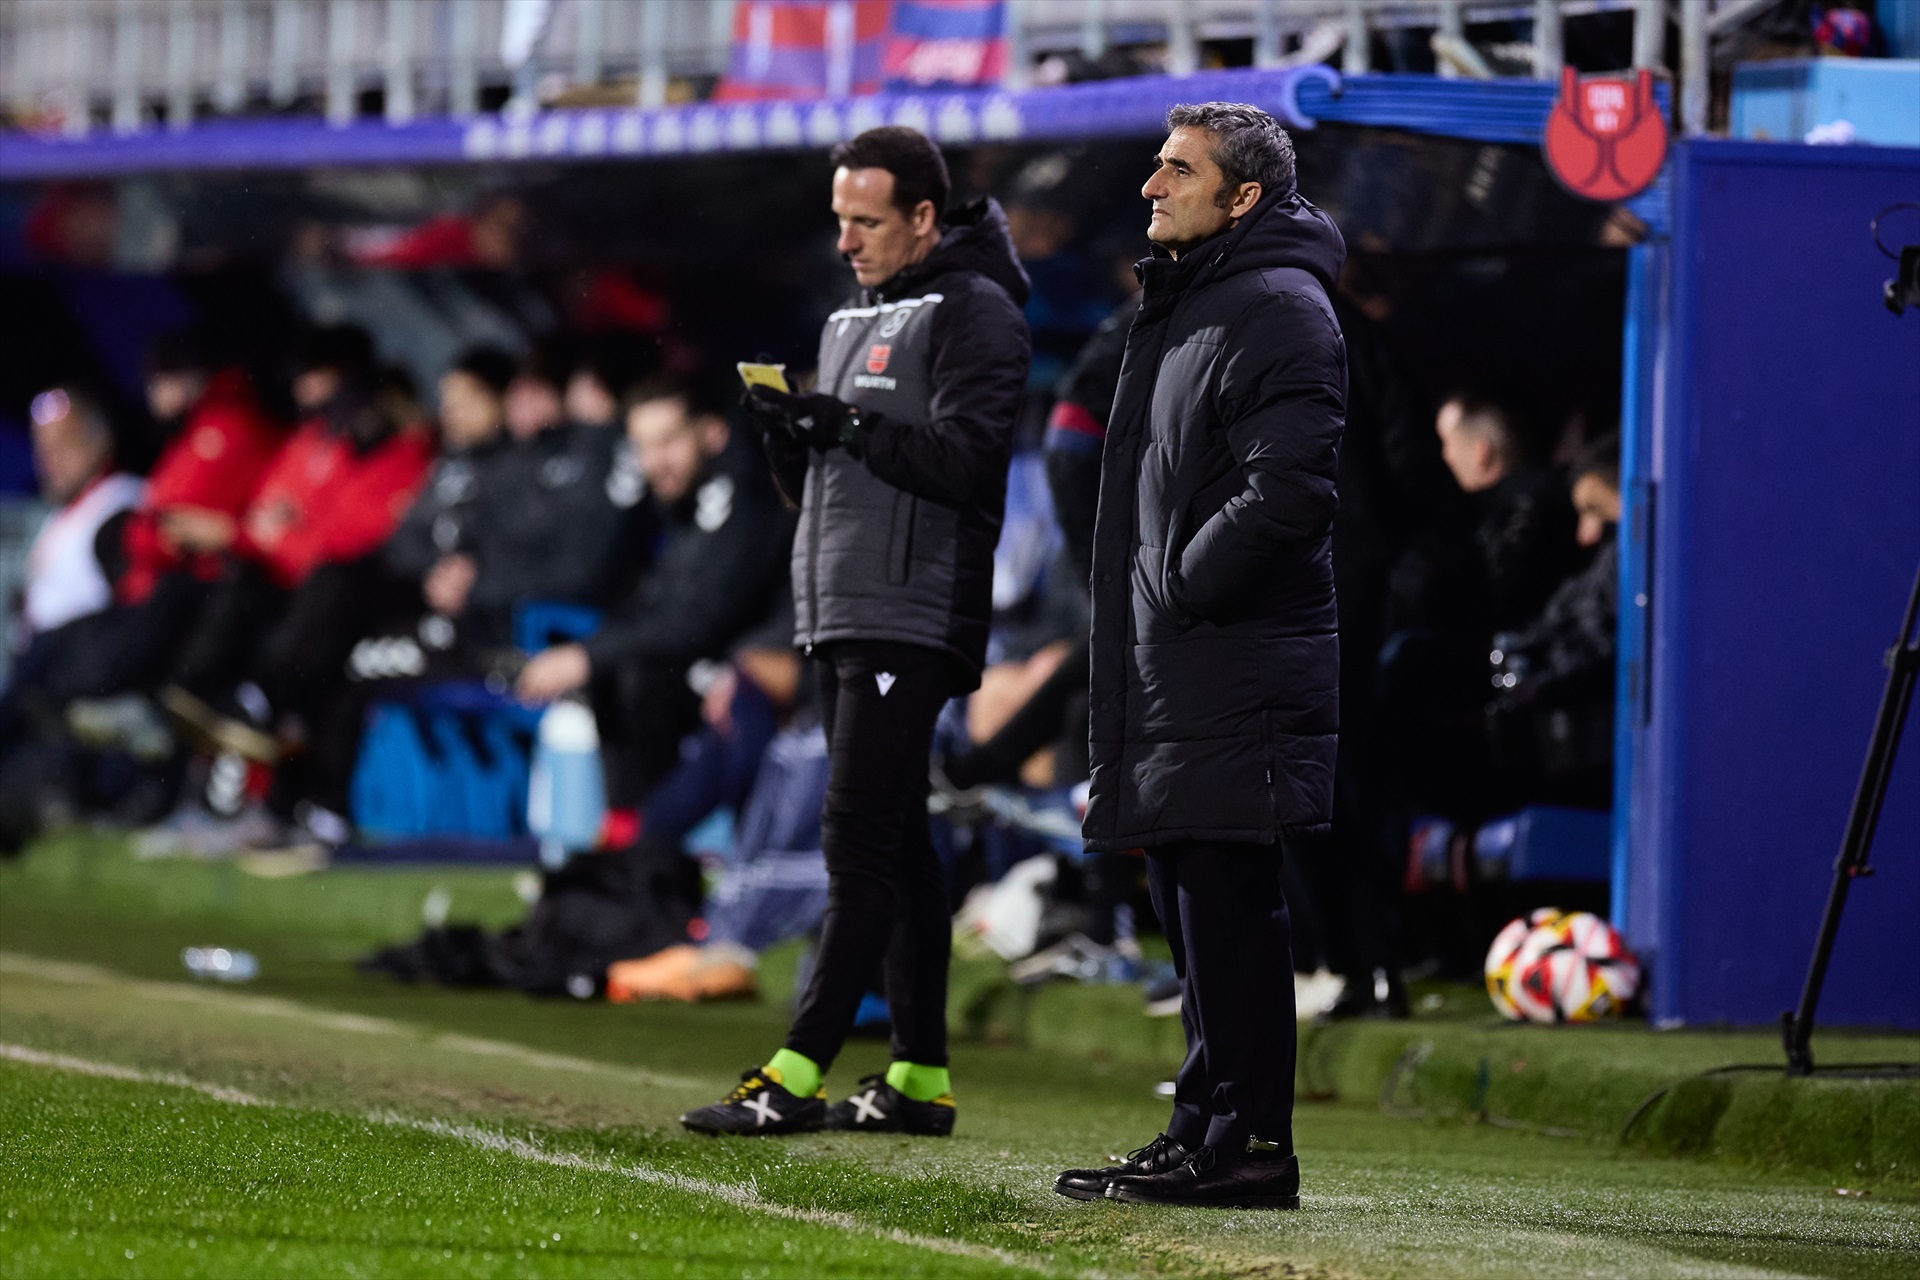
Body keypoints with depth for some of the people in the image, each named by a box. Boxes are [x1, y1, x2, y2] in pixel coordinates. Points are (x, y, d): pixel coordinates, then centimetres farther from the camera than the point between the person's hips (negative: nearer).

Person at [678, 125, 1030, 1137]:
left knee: (861, 839, -13)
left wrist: (850, 424, -19)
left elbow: (965, 461, -17)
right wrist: (789, 437, 3)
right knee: (894, 845, 9)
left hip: (913, 622, -9)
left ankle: (799, 1073, -18)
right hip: (839, 620, 9)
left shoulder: (972, 314, -5)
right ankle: (919, 1078, 11)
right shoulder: (853, 320, 23)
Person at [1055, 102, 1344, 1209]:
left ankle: (1247, 1141, -8)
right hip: (1174, 681, 10)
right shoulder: (1178, 307, 21)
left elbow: (1287, 493, -22)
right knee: (1197, 911, 12)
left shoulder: (1279, 312, -11)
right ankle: (1207, 1126, 17)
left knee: (1230, 909, -10)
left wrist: (1182, 585, -14)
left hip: (1238, 687, -10)